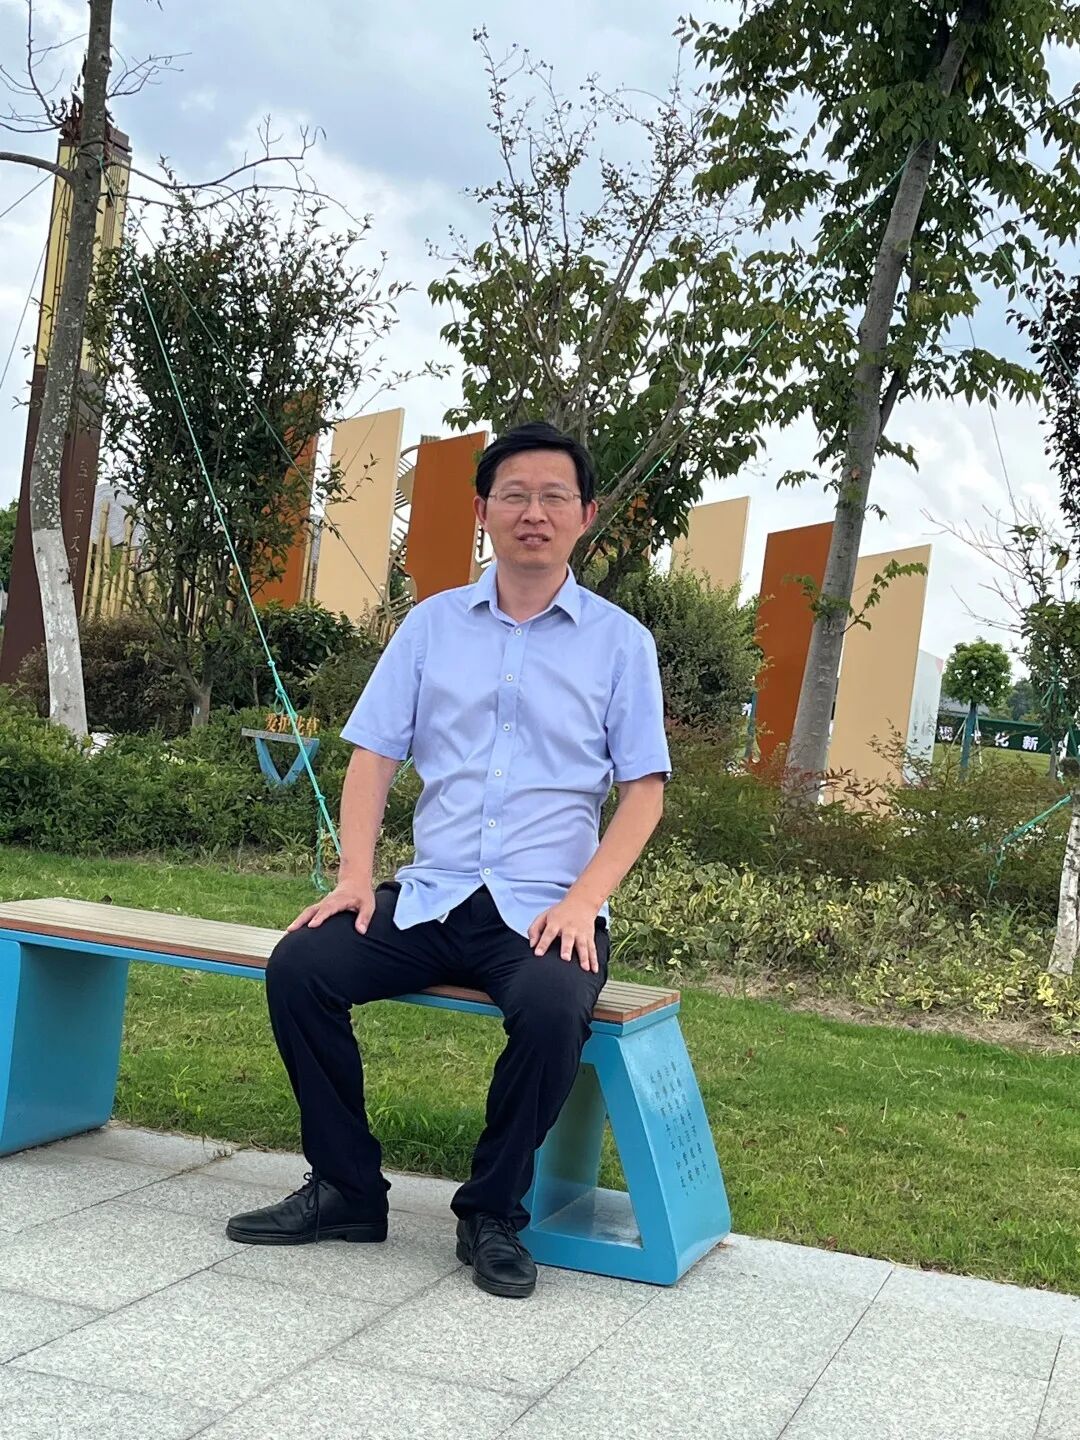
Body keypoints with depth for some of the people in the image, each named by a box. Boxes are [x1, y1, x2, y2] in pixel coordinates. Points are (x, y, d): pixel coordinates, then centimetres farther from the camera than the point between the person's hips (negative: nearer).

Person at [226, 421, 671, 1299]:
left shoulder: (619, 641, 5)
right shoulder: (433, 624, 11)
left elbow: (644, 790, 1)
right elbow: (374, 755, 9)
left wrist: (583, 901, -13)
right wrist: (356, 874, -6)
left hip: (546, 910, -3)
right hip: (429, 898, 3)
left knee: (552, 1007, -34)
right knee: (298, 966, -20)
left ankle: (494, 1213, -10)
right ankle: (347, 1188, -3)